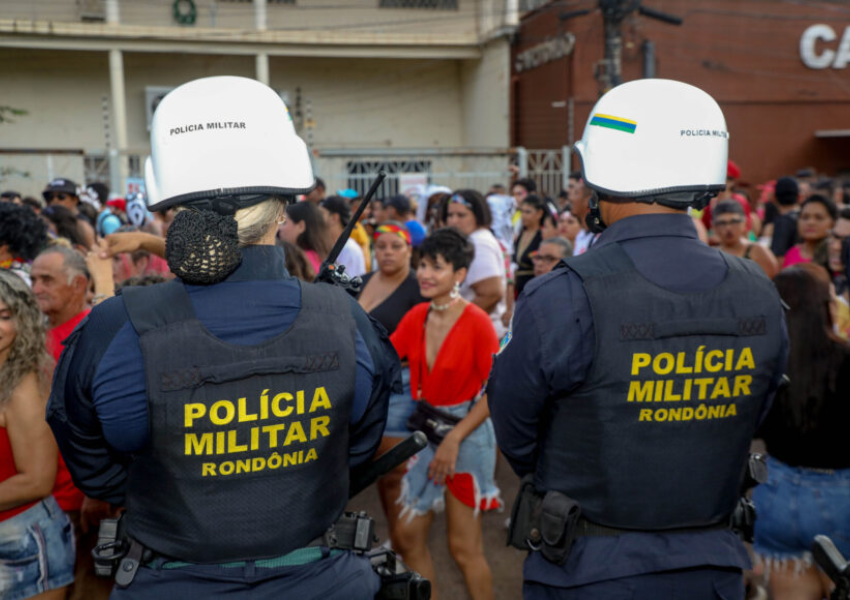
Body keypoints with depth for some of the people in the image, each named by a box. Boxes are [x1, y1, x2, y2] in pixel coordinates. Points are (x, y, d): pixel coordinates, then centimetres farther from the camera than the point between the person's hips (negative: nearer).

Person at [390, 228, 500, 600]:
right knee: (407, 536, 11)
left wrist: (454, 439, -18)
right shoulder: (416, 317, 2)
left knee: (464, 548, 4)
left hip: (467, 433, -6)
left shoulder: (477, 322, -16)